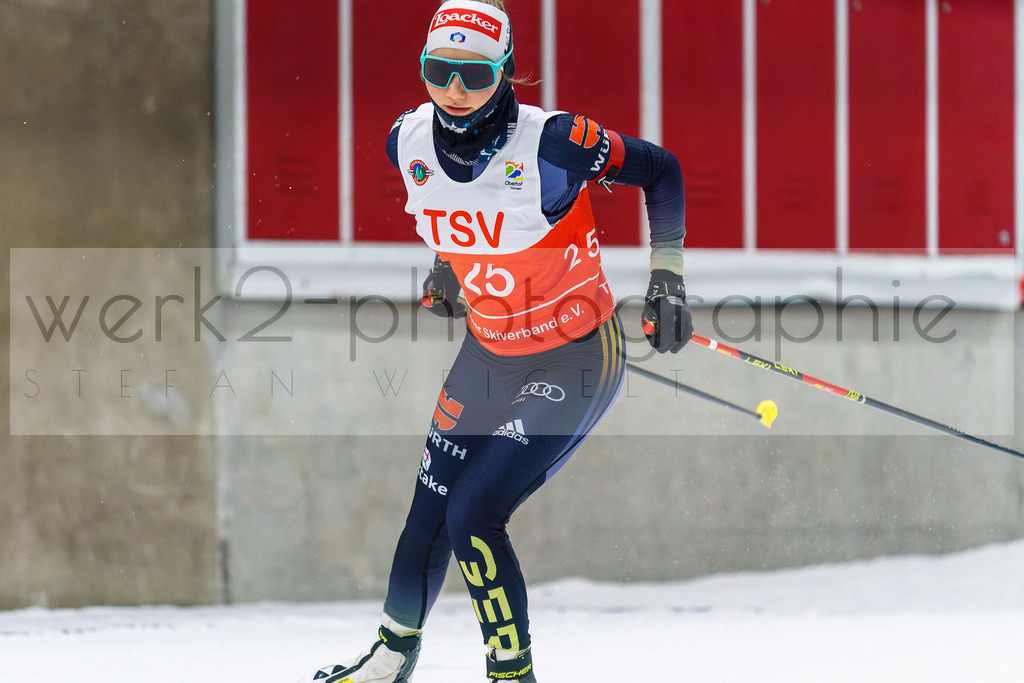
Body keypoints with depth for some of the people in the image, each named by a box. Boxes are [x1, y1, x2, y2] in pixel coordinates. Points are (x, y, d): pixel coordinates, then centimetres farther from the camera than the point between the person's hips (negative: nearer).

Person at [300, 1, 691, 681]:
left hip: (573, 364, -6)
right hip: (487, 357, 6)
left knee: (473, 515, -16)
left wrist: (668, 279, -12)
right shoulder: (410, 141, -9)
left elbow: (661, 170, -11)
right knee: (429, 513, 13)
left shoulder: (550, 143, -26)